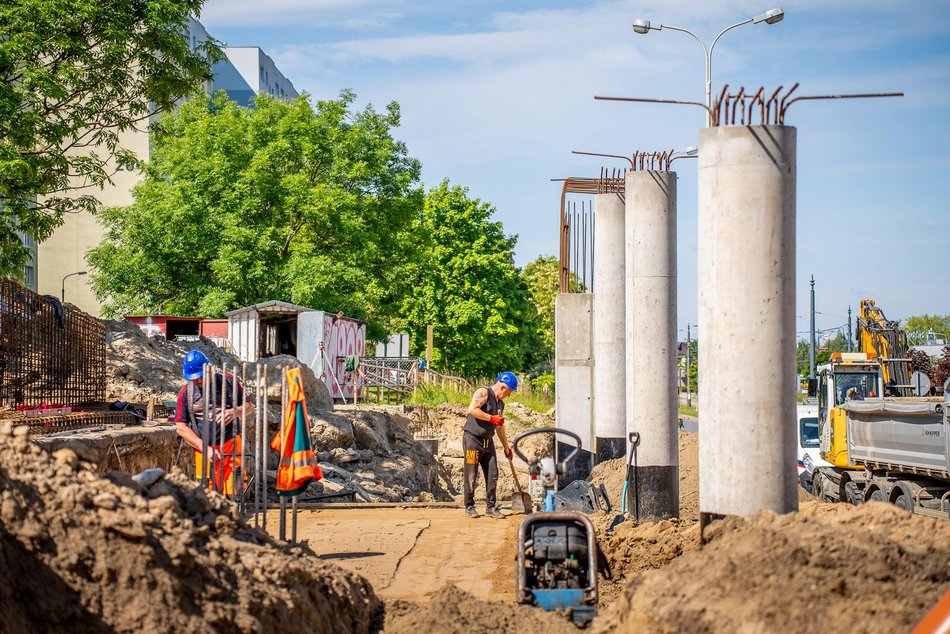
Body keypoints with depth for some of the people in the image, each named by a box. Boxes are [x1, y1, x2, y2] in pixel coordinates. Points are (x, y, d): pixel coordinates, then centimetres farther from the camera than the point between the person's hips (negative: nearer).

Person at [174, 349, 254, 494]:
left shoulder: (228, 382, 2)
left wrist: (234, 412, -14)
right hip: (203, 450, 2)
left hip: (230, 444, -1)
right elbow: (181, 428, 1)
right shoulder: (186, 393, 3)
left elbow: (249, 407, 10)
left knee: (231, 491, -14)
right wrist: (206, 449, -9)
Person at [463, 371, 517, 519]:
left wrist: (506, 448, 29)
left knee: (492, 475, 3)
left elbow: (500, 427, 26)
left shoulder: (500, 404, 16)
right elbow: (472, 409, -26)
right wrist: (491, 418, -22)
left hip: (488, 442, 8)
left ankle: (491, 507, 9)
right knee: (471, 476, -3)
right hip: (472, 439, -8)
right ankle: (469, 507, 6)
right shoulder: (483, 393, -10)